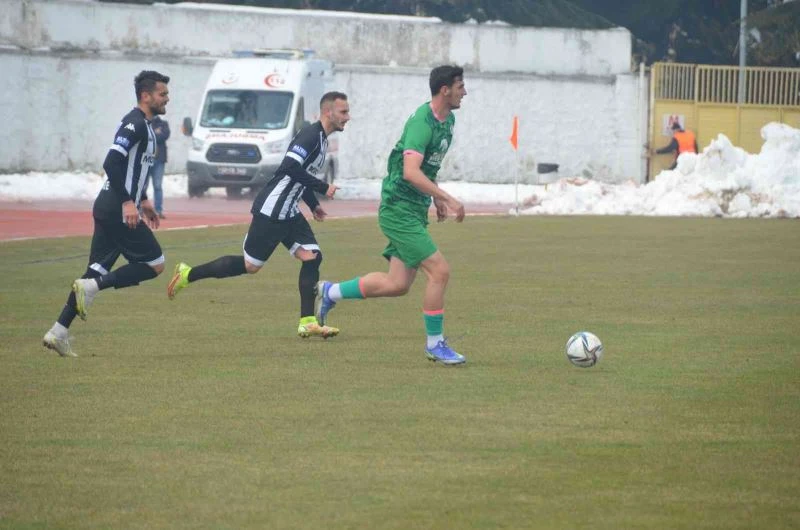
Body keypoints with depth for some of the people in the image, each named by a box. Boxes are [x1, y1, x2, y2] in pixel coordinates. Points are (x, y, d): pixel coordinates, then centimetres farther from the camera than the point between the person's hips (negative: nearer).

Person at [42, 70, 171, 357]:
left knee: (97, 271, 9)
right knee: (155, 264, -5)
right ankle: (91, 287, -11)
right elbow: (111, 163, -24)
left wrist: (143, 200, 29)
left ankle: (58, 332, 5)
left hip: (107, 208, 10)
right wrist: (127, 202, -25)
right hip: (118, 211, -10)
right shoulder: (135, 124, -14)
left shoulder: (142, 125, 18)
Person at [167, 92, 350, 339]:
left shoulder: (321, 139, 15)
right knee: (250, 265, -3)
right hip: (270, 212, -9)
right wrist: (323, 188, -22)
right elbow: (291, 167, -29)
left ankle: (307, 323, -4)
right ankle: (187, 275, 11)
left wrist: (313, 204, 21)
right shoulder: (310, 135, -16)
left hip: (288, 214, 9)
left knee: (312, 257, -3)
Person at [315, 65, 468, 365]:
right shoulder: (422, 123, -19)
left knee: (397, 284, 9)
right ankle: (435, 344, -1)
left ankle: (330, 293, 25)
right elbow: (410, 172, -31)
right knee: (439, 271, -13)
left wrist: (436, 198, 20)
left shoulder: (447, 121, 11)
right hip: (399, 209, -10)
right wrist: (447, 198, -32)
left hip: (415, 211, 10)